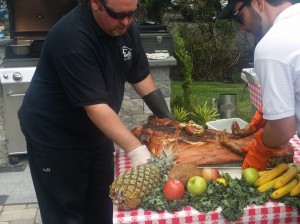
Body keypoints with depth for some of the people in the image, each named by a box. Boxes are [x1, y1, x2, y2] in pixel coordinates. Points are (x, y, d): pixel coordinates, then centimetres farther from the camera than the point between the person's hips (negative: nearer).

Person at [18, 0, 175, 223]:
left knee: (101, 205, 16)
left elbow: (141, 77, 2)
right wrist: (135, 149, -35)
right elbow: (95, 106, -33)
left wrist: (169, 120, -4)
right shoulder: (72, 38, -31)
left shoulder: (125, 28, -7)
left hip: (96, 131, 7)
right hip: (54, 136, -7)